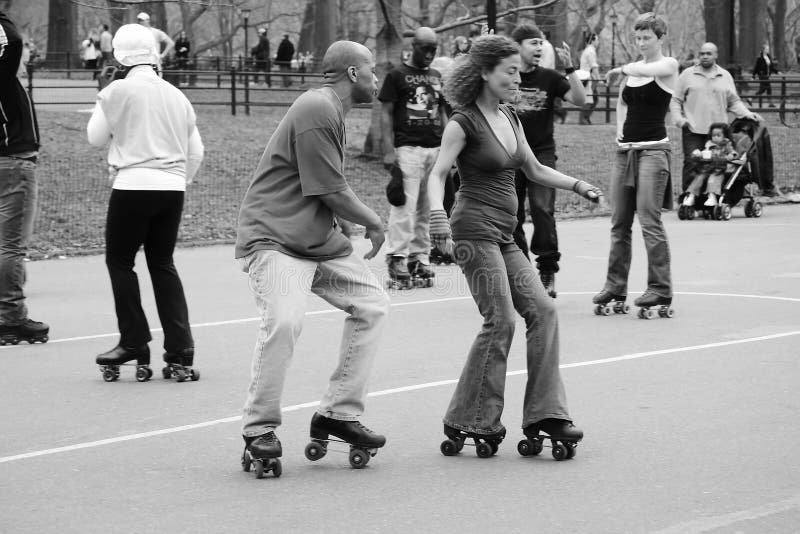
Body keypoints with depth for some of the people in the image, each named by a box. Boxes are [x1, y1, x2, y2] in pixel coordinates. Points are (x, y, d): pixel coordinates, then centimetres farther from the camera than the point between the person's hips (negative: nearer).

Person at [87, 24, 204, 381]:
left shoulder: (118, 91, -6)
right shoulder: (176, 96, 10)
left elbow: (96, 137, 3)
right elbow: (196, 152, 13)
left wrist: (104, 109, 18)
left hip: (133, 186, -5)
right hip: (172, 189, 5)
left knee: (120, 260, 9)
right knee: (163, 265, 13)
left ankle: (134, 344, 4)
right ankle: (180, 354, 7)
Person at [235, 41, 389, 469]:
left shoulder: (330, 110, 19)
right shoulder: (317, 110, -15)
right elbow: (332, 192, -16)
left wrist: (344, 223, 10)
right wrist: (373, 223, -2)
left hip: (319, 240, 11)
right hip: (274, 237, -11)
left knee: (371, 302, 3)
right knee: (284, 319, -27)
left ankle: (338, 413, 9)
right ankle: (258, 429, -13)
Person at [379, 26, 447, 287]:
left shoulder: (436, 77, 17)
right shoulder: (397, 75, 0)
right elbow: (386, 114, -3)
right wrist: (389, 150, -12)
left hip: (435, 148, 6)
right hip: (407, 148, -6)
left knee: (427, 207, 6)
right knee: (404, 206, -11)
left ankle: (420, 258, 11)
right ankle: (397, 257, -9)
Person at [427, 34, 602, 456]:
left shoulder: (509, 118, 15)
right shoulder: (464, 122, -8)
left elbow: (535, 170, 24)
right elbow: (437, 174, -16)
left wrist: (577, 185, 13)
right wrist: (437, 213, -34)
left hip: (503, 236, 8)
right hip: (476, 228, -8)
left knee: (542, 311, 0)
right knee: (501, 321, -12)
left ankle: (544, 414, 0)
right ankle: (466, 421, -3)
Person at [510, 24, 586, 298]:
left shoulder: (549, 77, 2)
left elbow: (579, 100, -5)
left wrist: (570, 68, -16)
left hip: (542, 154, -1)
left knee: (542, 210, -14)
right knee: (511, 216, 4)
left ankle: (548, 270, -5)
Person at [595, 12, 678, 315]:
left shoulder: (668, 65, -4)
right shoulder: (632, 70, 13)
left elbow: (642, 70, -25)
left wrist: (620, 70, -8)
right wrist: (620, 128, 12)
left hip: (653, 149, -7)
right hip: (625, 149, 7)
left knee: (649, 220, -11)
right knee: (619, 222, 6)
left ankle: (660, 289, -7)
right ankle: (615, 286, 12)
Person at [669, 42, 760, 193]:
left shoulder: (725, 76, 14)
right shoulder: (687, 75, 9)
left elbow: (734, 102, 16)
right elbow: (676, 100, 9)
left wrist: (747, 114, 0)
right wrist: (678, 119, -6)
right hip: (693, 130, -2)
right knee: (691, 165, -10)